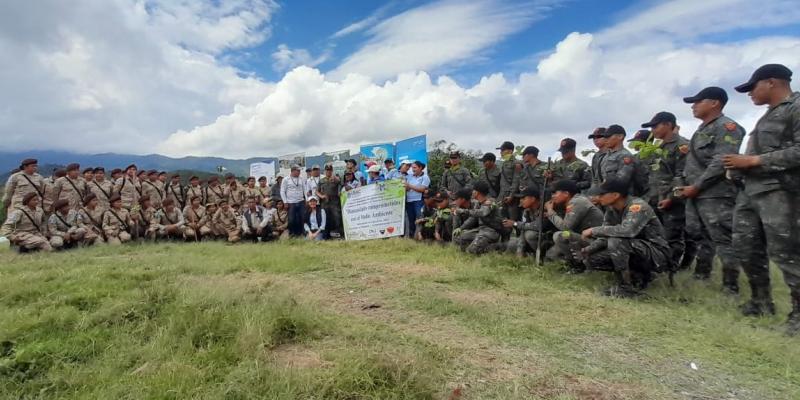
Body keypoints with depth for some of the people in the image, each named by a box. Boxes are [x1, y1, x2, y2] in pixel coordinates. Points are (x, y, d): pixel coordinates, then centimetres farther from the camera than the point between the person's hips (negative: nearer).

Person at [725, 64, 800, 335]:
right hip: (750, 190, 9)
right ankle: (762, 300, 23)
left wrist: (752, 161, -15)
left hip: (777, 192, -9)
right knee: (745, 246, 10)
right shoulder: (769, 114, 20)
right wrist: (740, 165, 4)